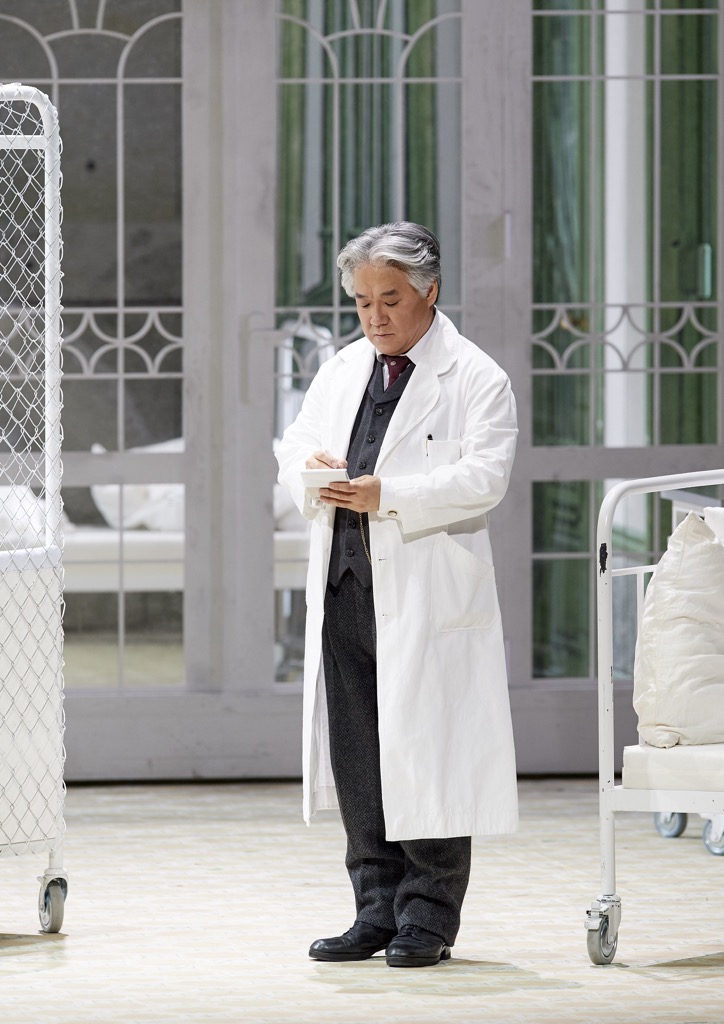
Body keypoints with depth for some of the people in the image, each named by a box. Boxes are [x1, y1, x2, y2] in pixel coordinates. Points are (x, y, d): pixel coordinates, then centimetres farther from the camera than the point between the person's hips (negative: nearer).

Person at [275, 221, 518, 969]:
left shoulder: (475, 378, -2)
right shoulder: (342, 370, 18)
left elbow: (484, 475, -12)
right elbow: (294, 443, 21)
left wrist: (388, 496, -21)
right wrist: (310, 468, -3)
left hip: (426, 593, -6)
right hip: (344, 589, 6)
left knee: (426, 753, -5)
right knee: (355, 751, 7)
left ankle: (428, 919, 3)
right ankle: (379, 912, 15)